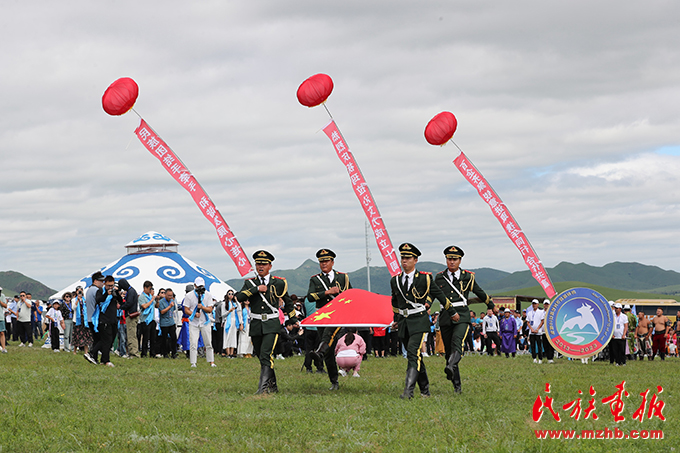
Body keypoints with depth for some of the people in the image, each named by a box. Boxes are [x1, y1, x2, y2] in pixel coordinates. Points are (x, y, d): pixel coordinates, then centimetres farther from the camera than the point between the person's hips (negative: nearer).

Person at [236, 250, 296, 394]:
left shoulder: (278, 283, 3)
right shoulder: (250, 283, 7)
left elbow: (288, 302, 16)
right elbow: (239, 297, -10)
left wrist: (294, 320, 18)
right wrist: (256, 289, -14)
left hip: (272, 324, -4)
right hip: (256, 324, 4)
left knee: (266, 355, -18)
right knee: (260, 356, 12)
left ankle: (263, 387, -21)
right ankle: (273, 386, 27)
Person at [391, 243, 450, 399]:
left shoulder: (424, 278, -5)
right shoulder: (395, 280, 8)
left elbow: (439, 295, 6)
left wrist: (452, 312, 16)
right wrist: (396, 319, 33)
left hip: (419, 322, -5)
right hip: (404, 322, 5)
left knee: (413, 354, -19)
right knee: (416, 357, 11)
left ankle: (408, 391, -25)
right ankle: (425, 390, 22)